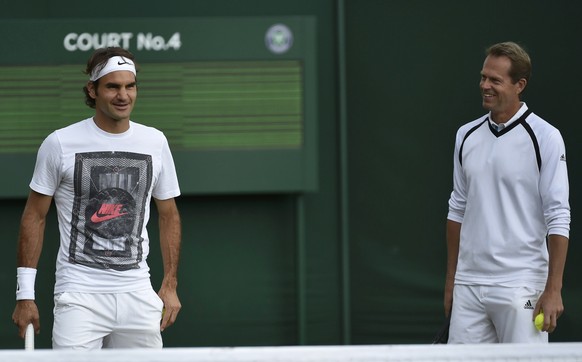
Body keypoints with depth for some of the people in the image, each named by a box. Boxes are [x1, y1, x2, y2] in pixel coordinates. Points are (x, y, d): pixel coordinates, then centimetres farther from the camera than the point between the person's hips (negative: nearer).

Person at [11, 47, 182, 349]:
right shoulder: (60, 143, -3)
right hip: (79, 296, -4)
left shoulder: (155, 142, 7)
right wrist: (25, 295, -2)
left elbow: (168, 215, 16)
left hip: (138, 294, 4)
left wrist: (170, 284, 9)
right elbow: (35, 216, 2)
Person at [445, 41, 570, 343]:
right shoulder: (467, 136, 11)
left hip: (521, 289, -5)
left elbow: (558, 218, -9)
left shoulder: (545, 137, -6)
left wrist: (553, 290, -14)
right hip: (469, 286, 5)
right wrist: (450, 280, 16)